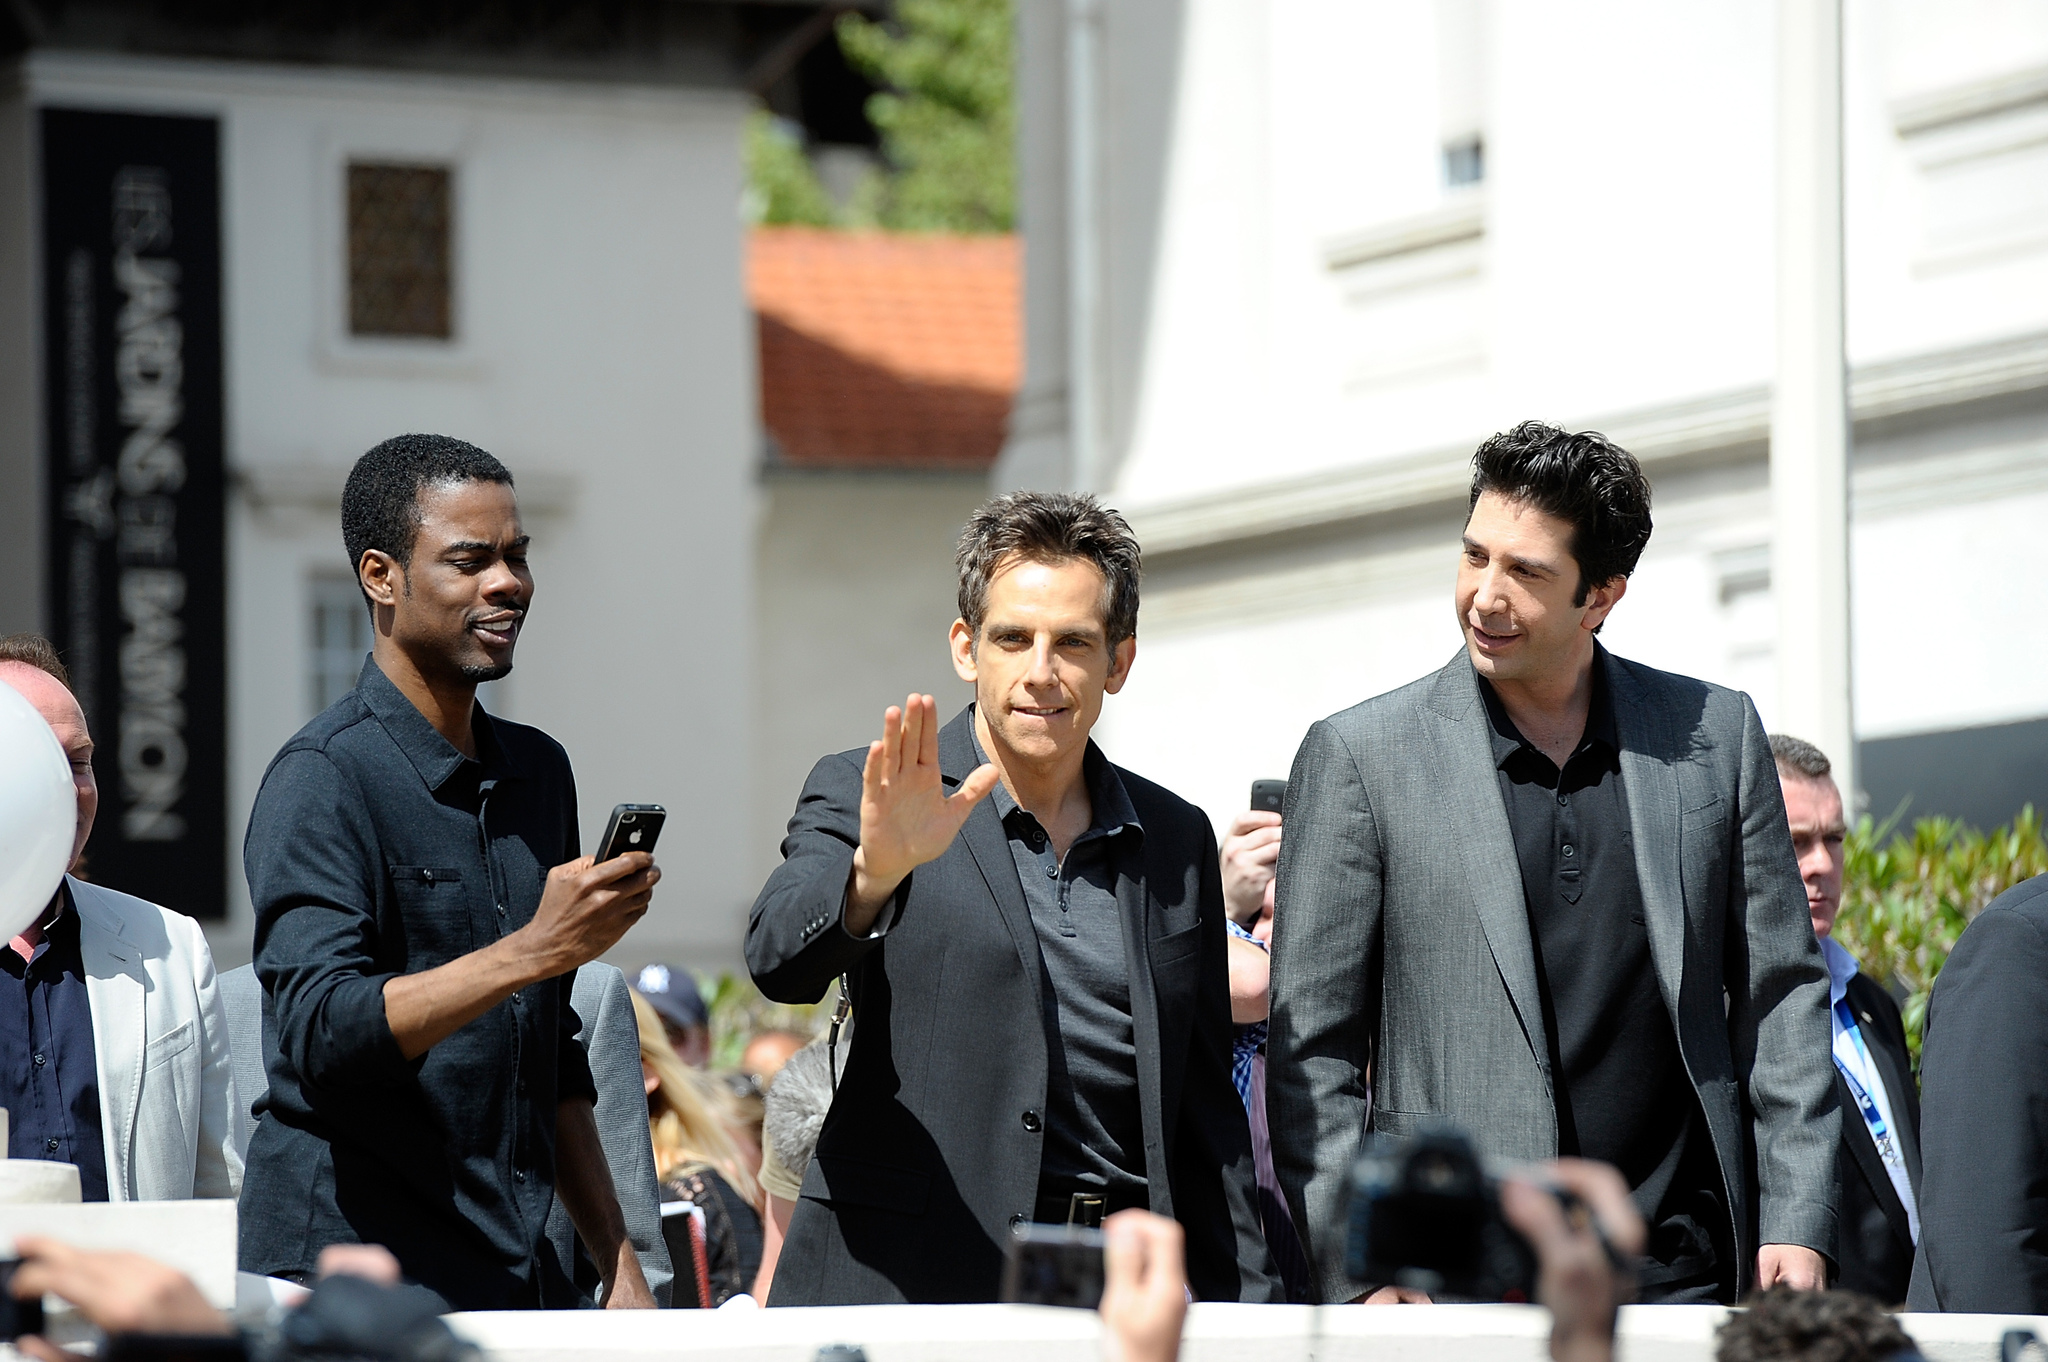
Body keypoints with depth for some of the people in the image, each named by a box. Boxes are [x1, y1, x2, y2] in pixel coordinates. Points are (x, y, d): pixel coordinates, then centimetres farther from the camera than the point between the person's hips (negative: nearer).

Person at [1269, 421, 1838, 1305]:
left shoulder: (1715, 735, 9)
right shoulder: (1360, 757, 2)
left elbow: (1780, 995, 12)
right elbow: (1310, 1050, 2)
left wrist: (1797, 1227, 3)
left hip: (1679, 1272, 2)